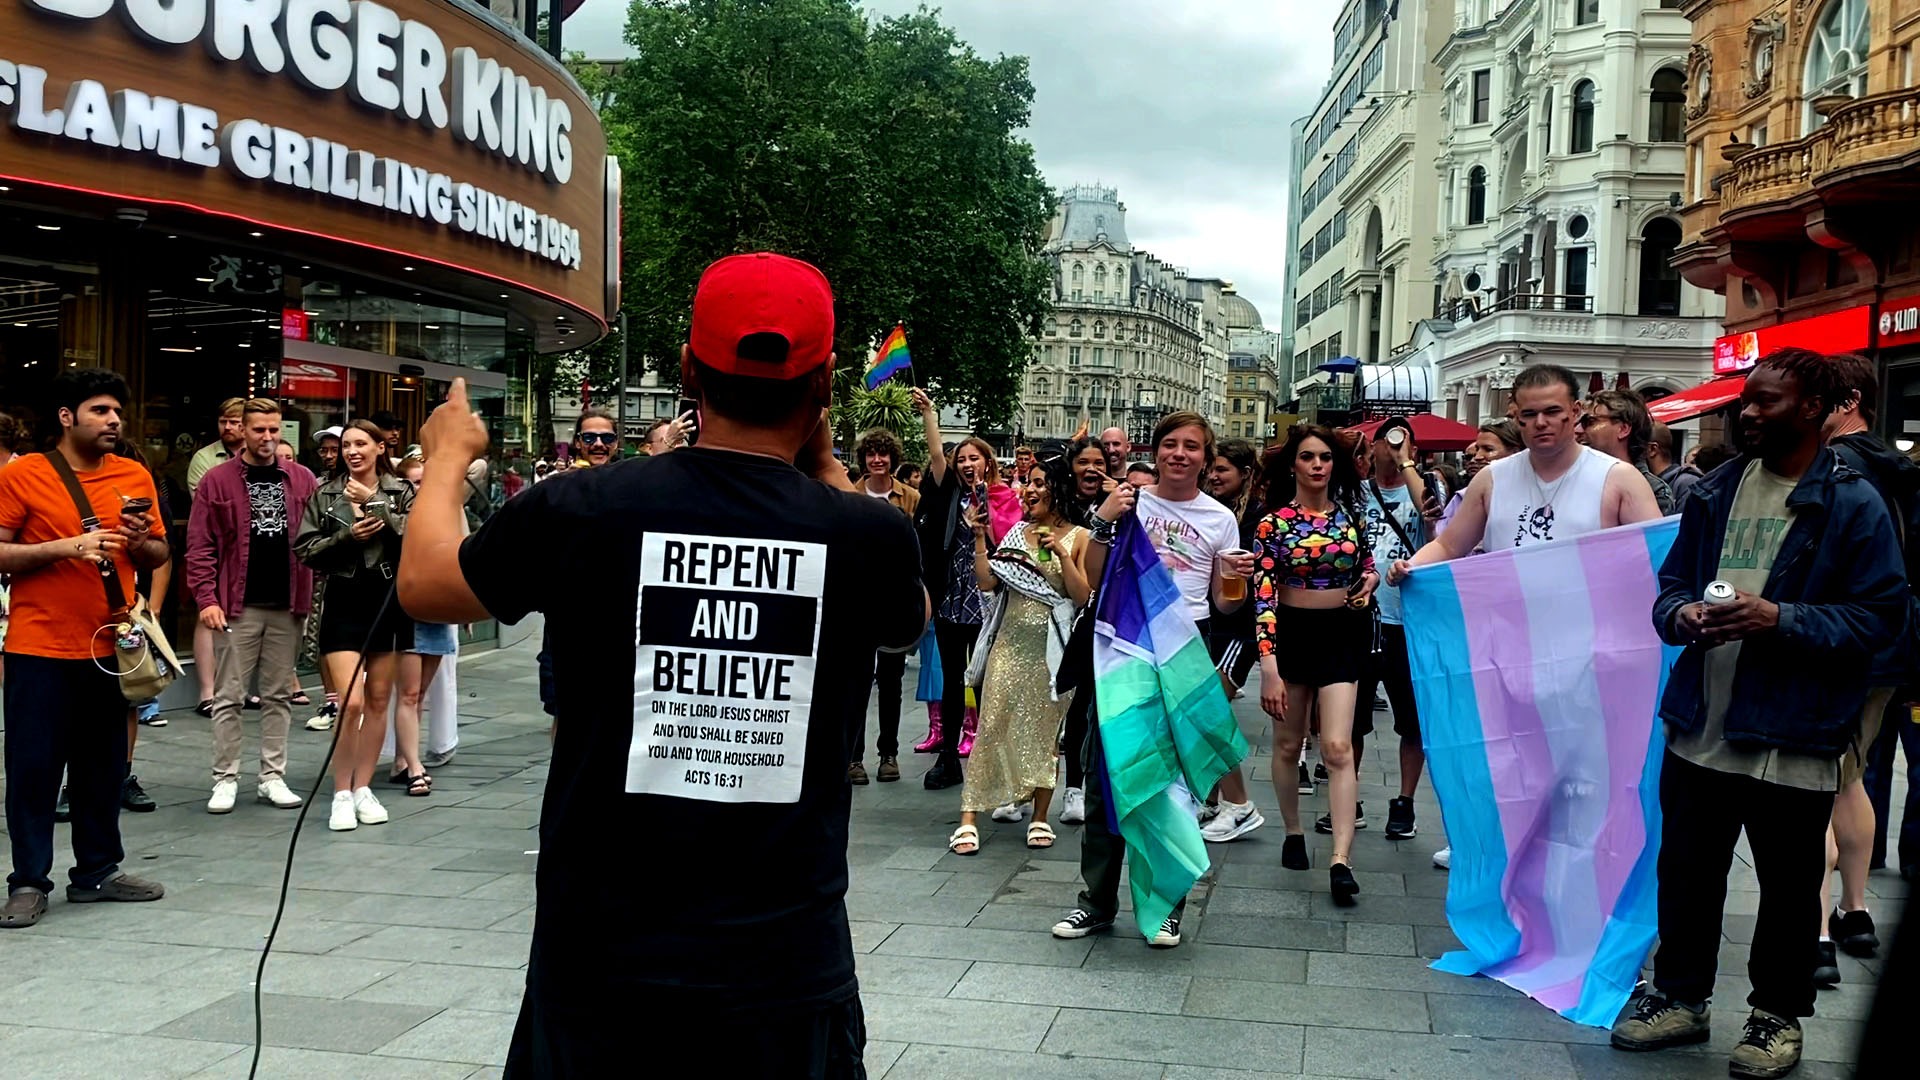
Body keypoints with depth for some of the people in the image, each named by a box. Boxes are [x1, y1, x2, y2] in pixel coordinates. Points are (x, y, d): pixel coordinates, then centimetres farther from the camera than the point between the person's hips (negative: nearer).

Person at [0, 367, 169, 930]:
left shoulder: (135, 478, 8)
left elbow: (160, 556, 14)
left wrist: (142, 541, -8)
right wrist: (66, 547, -18)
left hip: (109, 646, 4)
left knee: (104, 766, 10)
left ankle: (97, 871, 22)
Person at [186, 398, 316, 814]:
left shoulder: (302, 480, 7)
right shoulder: (218, 480, 0)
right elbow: (200, 546, -2)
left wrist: (311, 594, -2)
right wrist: (206, 599, -11)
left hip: (287, 607, 3)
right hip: (239, 607, -2)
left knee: (279, 695, 9)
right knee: (229, 697, 2)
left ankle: (273, 777, 17)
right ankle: (225, 780, 10)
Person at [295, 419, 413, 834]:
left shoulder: (400, 492, 4)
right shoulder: (325, 495, 5)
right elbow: (306, 550, 1)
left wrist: (373, 504, -15)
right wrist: (348, 537, -12)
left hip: (389, 600, 1)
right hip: (345, 602, -1)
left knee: (378, 701, 8)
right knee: (351, 703, -11)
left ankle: (363, 788, 20)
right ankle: (341, 794, 2)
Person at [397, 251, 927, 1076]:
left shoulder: (582, 512, -11)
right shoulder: (868, 536, -11)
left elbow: (423, 585, 9)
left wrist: (448, 455, 26)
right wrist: (828, 471, 19)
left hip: (598, 956, 0)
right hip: (786, 968, 0)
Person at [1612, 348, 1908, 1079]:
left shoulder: (1852, 504, -7)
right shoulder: (1715, 491, 10)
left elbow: (1880, 615, -11)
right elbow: (1671, 582, 16)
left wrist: (1779, 618, -22)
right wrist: (1681, 613, -7)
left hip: (1791, 738, -5)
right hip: (1701, 727, 5)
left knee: (1788, 889, 10)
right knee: (1685, 873, 14)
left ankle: (1779, 1016, 26)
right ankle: (1680, 996, 30)